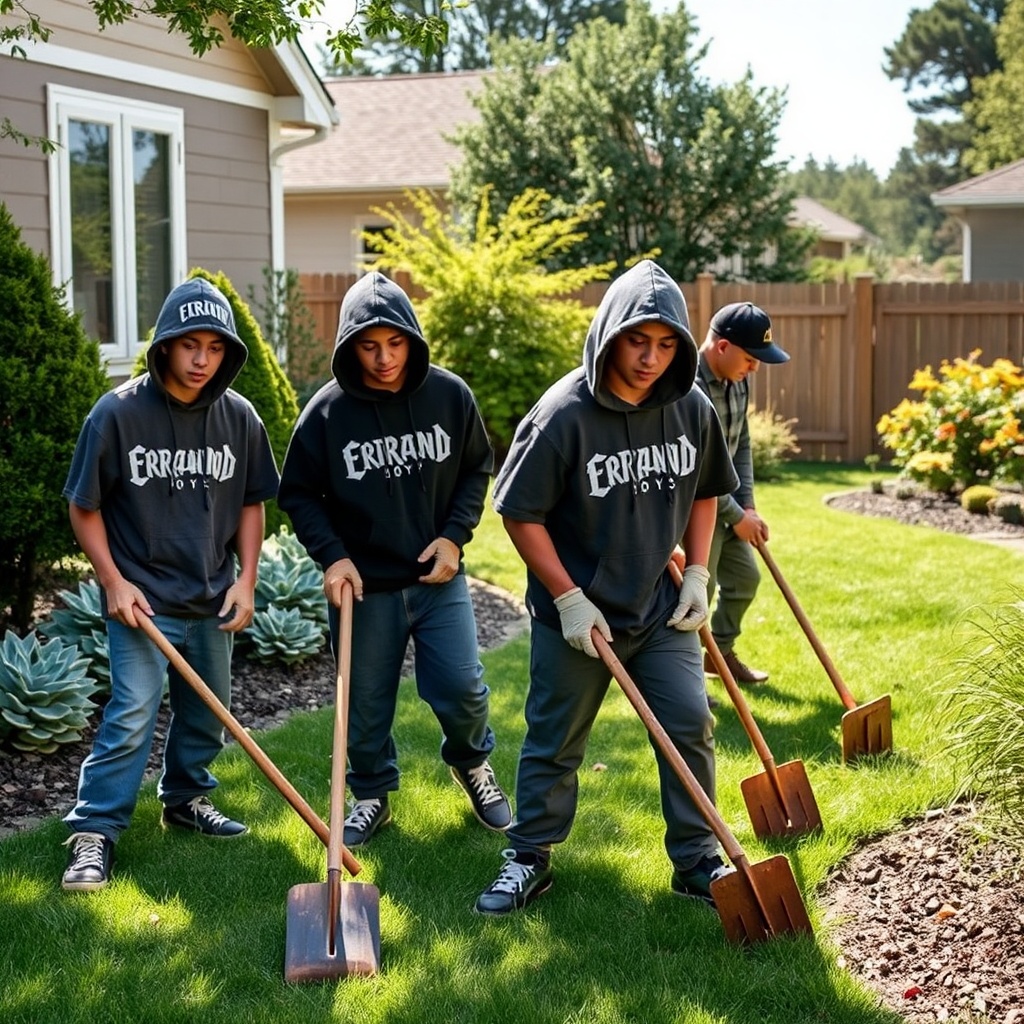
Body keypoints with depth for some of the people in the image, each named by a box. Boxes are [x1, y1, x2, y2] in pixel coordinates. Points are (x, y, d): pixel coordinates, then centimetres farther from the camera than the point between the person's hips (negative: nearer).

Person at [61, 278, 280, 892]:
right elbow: (84, 506, -5)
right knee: (132, 715, -11)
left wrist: (246, 580, 2)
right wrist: (114, 581, -10)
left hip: (214, 599, 5)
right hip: (142, 599, -5)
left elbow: (250, 503, 10)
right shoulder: (119, 413, -13)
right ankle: (94, 834, -3)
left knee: (208, 712, 17)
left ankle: (187, 796, 39)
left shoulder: (239, 417, -2)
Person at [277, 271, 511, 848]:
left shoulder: (450, 395, -5)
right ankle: (373, 795, 31)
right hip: (364, 587, -1)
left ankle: (472, 761, 30)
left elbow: (478, 469, 8)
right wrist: (332, 556, -11)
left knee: (461, 687, -2)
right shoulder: (327, 411, -10)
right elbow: (299, 494, 0)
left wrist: (456, 535, -4)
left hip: (439, 578, 1)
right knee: (368, 702, 9)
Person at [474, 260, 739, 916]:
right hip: (575, 615, -3)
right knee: (554, 742, 9)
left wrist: (697, 575, 5)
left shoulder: (693, 411, -5)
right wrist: (568, 598, -14)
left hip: (662, 612, 4)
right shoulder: (563, 415, -20)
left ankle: (698, 862, 18)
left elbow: (704, 492, 13)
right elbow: (520, 512, -13)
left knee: (691, 728, 2)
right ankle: (530, 860, 26)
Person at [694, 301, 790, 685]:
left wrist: (747, 505, 1)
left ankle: (721, 652, 36)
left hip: (724, 505, 9)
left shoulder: (736, 380, 1)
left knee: (744, 578, 18)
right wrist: (737, 516, -16)